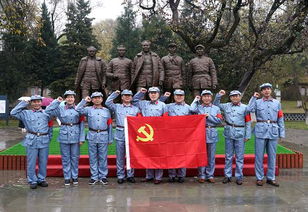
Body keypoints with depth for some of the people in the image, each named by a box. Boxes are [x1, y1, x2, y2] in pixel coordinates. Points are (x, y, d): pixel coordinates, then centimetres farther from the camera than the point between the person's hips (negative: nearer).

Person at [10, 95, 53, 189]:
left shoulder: (46, 113, 13)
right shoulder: (26, 113, 8)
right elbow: (13, 113, 0)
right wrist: (24, 103, 2)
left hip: (44, 141, 2)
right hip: (31, 141, -2)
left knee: (43, 162, 8)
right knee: (31, 163, 1)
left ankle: (41, 179, 21)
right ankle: (32, 181, 13)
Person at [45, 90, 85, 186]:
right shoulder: (60, 109, 2)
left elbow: (82, 124, 1)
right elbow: (48, 110, -7)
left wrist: (81, 138, -3)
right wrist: (57, 101, -8)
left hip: (75, 136, 0)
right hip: (64, 136, 0)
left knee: (75, 157, 7)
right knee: (65, 158, 6)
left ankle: (75, 176, 19)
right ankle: (67, 177, 16)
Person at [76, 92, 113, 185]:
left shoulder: (106, 111, 10)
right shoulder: (88, 109, 8)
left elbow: (109, 125, 10)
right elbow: (78, 109, -9)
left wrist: (110, 139, 7)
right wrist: (85, 100, -2)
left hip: (103, 136, 0)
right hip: (92, 136, 0)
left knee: (103, 157, 4)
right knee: (93, 157, 5)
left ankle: (103, 176, 12)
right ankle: (94, 177, 13)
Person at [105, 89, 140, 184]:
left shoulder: (136, 109, 14)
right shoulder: (117, 107, 11)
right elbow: (107, 102, 0)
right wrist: (115, 94, 0)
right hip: (120, 133, -1)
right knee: (120, 156, 2)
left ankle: (130, 175, 12)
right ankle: (120, 176, 8)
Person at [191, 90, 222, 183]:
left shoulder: (216, 108, 11)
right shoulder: (198, 107, 8)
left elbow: (219, 120, 0)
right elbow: (191, 110, -15)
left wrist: (208, 116, -8)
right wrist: (196, 100, -1)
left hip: (212, 133, 1)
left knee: (211, 156, 5)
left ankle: (210, 175, 13)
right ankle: (202, 175, 11)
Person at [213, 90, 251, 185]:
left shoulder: (245, 108, 3)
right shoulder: (226, 106, 9)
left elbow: (248, 122, 2)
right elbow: (216, 105, 21)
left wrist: (247, 136, -3)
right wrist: (219, 95, 6)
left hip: (240, 134, -2)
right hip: (228, 134, 2)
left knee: (239, 157, 3)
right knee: (228, 156, 8)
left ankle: (239, 177, 11)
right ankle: (227, 176, 16)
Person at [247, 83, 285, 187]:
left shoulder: (277, 103, 13)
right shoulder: (257, 102, 7)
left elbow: (280, 119, 12)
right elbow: (249, 109, -14)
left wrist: (282, 133, 6)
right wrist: (253, 97, -7)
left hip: (273, 131, 2)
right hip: (261, 130, -2)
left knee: (272, 155, 6)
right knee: (259, 155, 0)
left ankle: (271, 178, 16)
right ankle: (259, 178, 9)